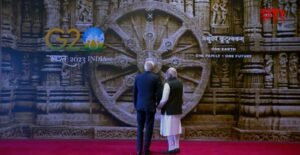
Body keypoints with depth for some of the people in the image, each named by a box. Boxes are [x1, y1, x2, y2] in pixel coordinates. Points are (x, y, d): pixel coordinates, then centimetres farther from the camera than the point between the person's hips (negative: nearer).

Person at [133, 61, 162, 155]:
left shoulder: (138, 77, 3)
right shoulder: (156, 77, -6)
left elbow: (134, 93, 7)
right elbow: (159, 93, -7)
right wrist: (157, 103, 10)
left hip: (140, 106, 3)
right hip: (150, 106, -3)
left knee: (140, 128, 10)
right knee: (149, 128, 4)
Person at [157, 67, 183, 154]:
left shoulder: (168, 84, -16)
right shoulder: (180, 83, 7)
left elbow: (164, 99, -17)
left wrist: (159, 106, -3)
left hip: (169, 110, -7)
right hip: (177, 109, 8)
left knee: (169, 129, 0)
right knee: (176, 128, 14)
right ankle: (176, 147, 19)